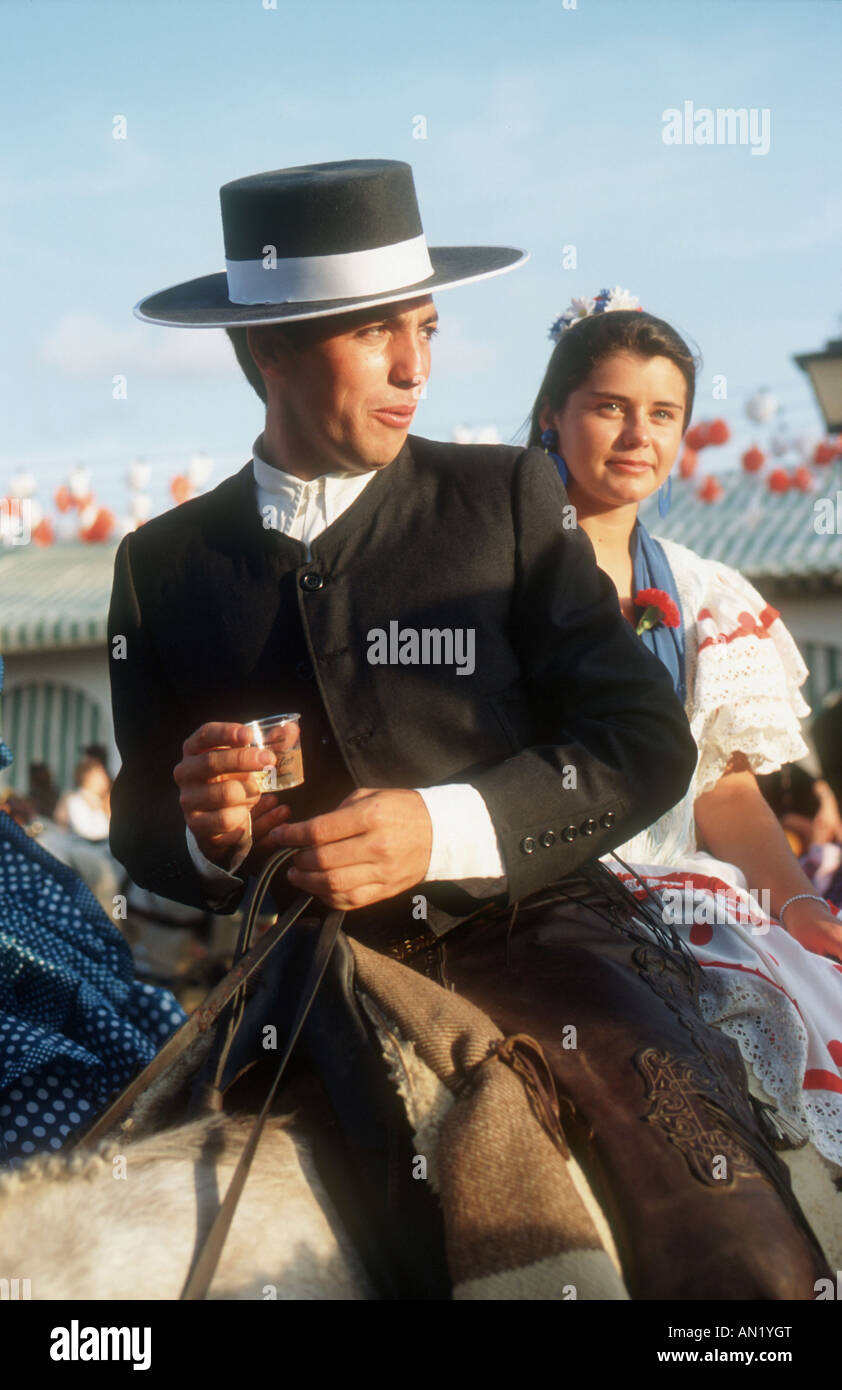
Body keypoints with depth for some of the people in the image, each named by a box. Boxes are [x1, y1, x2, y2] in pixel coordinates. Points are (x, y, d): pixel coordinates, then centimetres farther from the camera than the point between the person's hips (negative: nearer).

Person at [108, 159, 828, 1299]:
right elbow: (142, 833, 17)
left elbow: (647, 744, 1)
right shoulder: (162, 566, 12)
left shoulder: (508, 499, 8)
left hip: (532, 930, 1)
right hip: (318, 975, 0)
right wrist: (206, 831, -7)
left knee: (743, 1252, -24)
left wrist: (445, 827, -14)